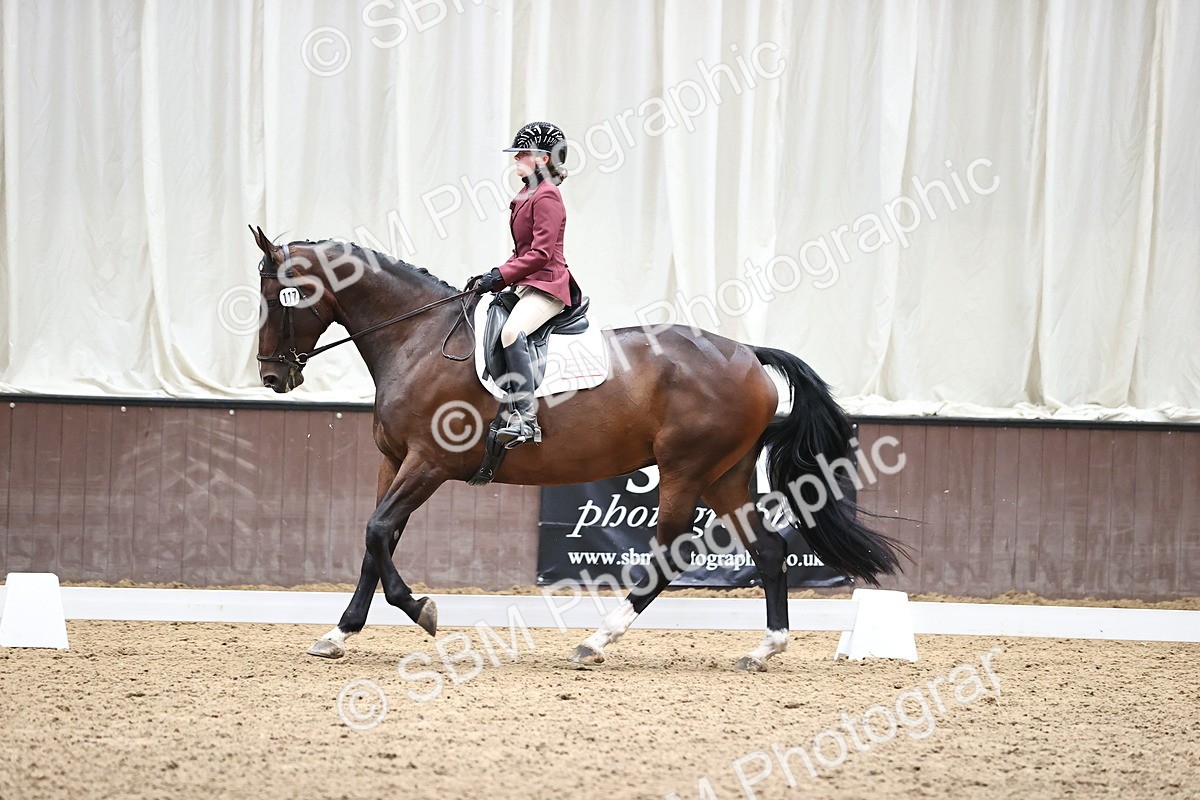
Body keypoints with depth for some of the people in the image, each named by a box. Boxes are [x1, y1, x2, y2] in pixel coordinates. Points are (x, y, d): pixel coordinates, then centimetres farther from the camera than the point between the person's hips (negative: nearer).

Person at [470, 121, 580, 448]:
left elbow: (541, 253, -18)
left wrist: (500, 276, -18)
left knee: (511, 331, -34)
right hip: (527, 284, 11)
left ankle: (526, 418, -41)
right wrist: (494, 276, 11)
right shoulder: (528, 195, 19)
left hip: (546, 285, -11)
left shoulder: (546, 197, -11)